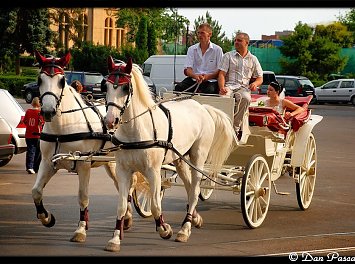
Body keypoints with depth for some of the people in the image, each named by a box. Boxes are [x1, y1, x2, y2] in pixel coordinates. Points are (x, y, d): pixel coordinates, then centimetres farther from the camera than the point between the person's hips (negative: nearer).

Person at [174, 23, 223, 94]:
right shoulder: (191, 49, 13)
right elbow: (187, 70, 4)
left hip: (210, 81, -3)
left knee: (209, 90, -38)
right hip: (193, 80, 3)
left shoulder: (217, 50, 5)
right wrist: (195, 76, -19)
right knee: (178, 88, -26)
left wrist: (208, 76, -19)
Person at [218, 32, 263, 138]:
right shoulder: (228, 56, 16)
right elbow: (222, 74, 5)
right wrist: (222, 88, -15)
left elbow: (260, 78, 21)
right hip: (229, 86, -1)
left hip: (243, 87, 1)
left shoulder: (253, 59, 20)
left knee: (246, 98, -37)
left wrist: (255, 83, -5)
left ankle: (235, 127, -29)